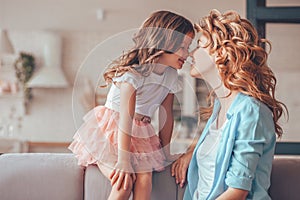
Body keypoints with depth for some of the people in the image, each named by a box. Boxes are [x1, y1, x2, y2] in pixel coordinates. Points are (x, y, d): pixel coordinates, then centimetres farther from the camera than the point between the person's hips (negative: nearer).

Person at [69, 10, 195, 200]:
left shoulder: (171, 76, 0)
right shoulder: (134, 71, -22)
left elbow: (166, 116, 7)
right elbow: (126, 118, -26)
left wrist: (165, 152, 10)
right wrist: (123, 161, -27)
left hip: (140, 134, 6)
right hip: (111, 130, -6)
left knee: (145, 180, -16)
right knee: (124, 183, -23)